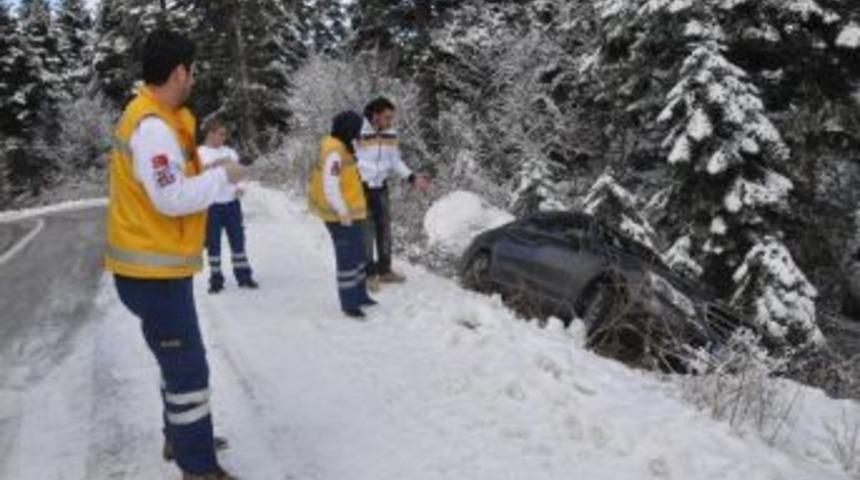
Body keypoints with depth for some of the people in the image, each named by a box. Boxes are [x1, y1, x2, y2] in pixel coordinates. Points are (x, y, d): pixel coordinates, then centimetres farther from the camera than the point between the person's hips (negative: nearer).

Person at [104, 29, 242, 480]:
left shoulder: (152, 118, 11)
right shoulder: (153, 126, -21)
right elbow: (173, 198, -27)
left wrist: (207, 171, 7)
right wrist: (222, 175, -15)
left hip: (157, 265, 11)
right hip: (154, 271, -11)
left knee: (178, 359, 23)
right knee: (189, 369, -2)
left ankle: (180, 438, 40)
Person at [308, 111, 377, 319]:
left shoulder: (340, 149, 9)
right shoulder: (334, 152, -22)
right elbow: (330, 186, -26)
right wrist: (343, 212, -22)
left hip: (349, 213, 10)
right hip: (341, 216, -10)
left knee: (357, 253, 19)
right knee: (347, 257, -1)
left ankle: (359, 295, 32)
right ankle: (349, 303, 11)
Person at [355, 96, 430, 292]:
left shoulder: (391, 134, 1)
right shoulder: (359, 133, -17)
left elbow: (396, 161, 9)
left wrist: (412, 178, -2)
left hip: (381, 188, 6)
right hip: (362, 189, -6)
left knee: (384, 229, 13)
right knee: (367, 232, -3)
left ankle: (384, 270, 25)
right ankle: (369, 274, 9)